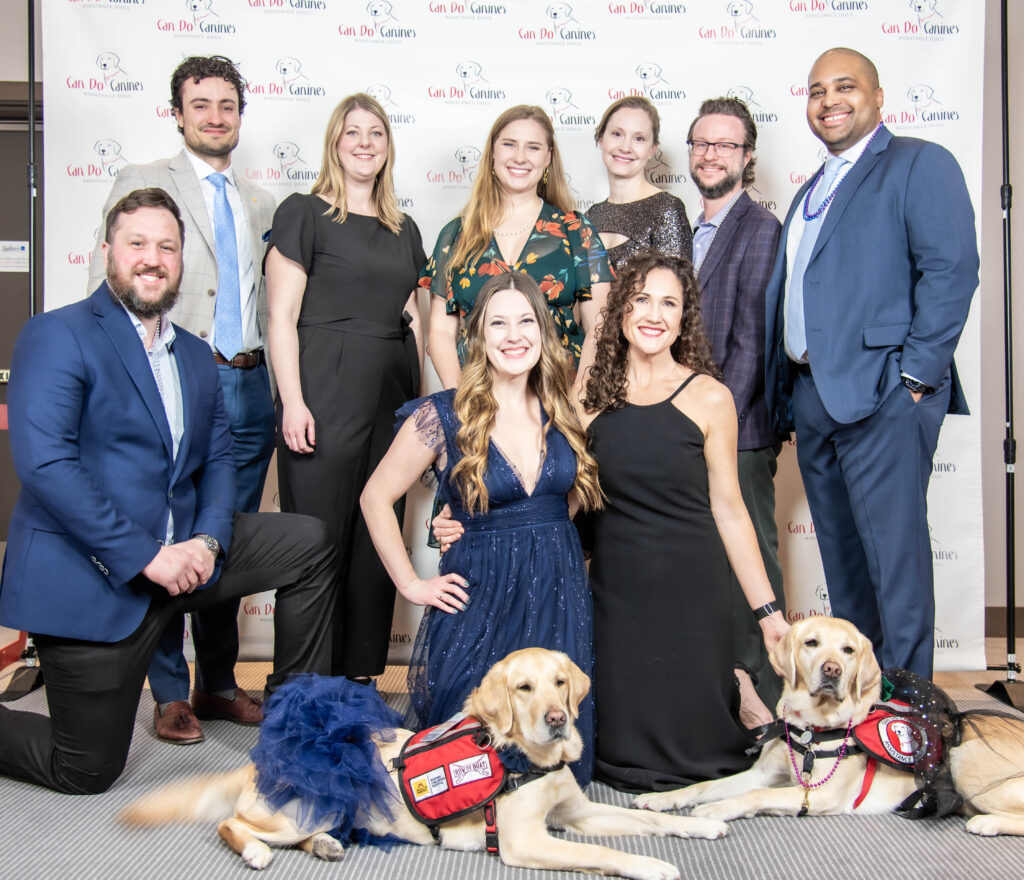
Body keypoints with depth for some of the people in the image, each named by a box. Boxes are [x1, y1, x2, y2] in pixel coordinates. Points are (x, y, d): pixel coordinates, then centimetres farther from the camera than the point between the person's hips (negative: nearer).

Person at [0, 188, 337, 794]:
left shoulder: (197, 356, 13)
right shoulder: (57, 336, -10)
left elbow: (219, 457, 11)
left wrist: (209, 539, -10)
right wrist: (146, 556, -23)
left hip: (178, 556, 6)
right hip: (87, 578, -6)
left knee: (309, 544, 1)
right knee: (87, 772, 1)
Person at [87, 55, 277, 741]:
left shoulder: (262, 204, 19)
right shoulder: (141, 184, 5)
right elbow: (107, 289, -1)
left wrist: (276, 381, 9)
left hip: (249, 385, 4)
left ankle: (218, 683, 22)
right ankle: (171, 693, 12)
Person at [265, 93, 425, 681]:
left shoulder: (404, 230, 18)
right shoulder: (304, 213, 2)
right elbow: (282, 316, -5)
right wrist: (293, 401, -14)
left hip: (391, 401, 6)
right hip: (324, 396, -5)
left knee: (378, 540, 8)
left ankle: (361, 680, 18)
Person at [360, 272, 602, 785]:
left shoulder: (562, 414, 6)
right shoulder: (442, 417, -6)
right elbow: (375, 497, 1)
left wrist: (571, 563, 9)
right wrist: (411, 584, -1)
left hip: (560, 595, 4)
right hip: (480, 596, -3)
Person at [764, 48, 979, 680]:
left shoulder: (920, 163, 0)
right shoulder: (812, 192, 24)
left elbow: (952, 269, -12)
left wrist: (916, 374, -18)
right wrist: (786, 391, 14)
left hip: (882, 392, -8)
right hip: (811, 396, 8)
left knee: (893, 549, -6)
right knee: (841, 553, 13)